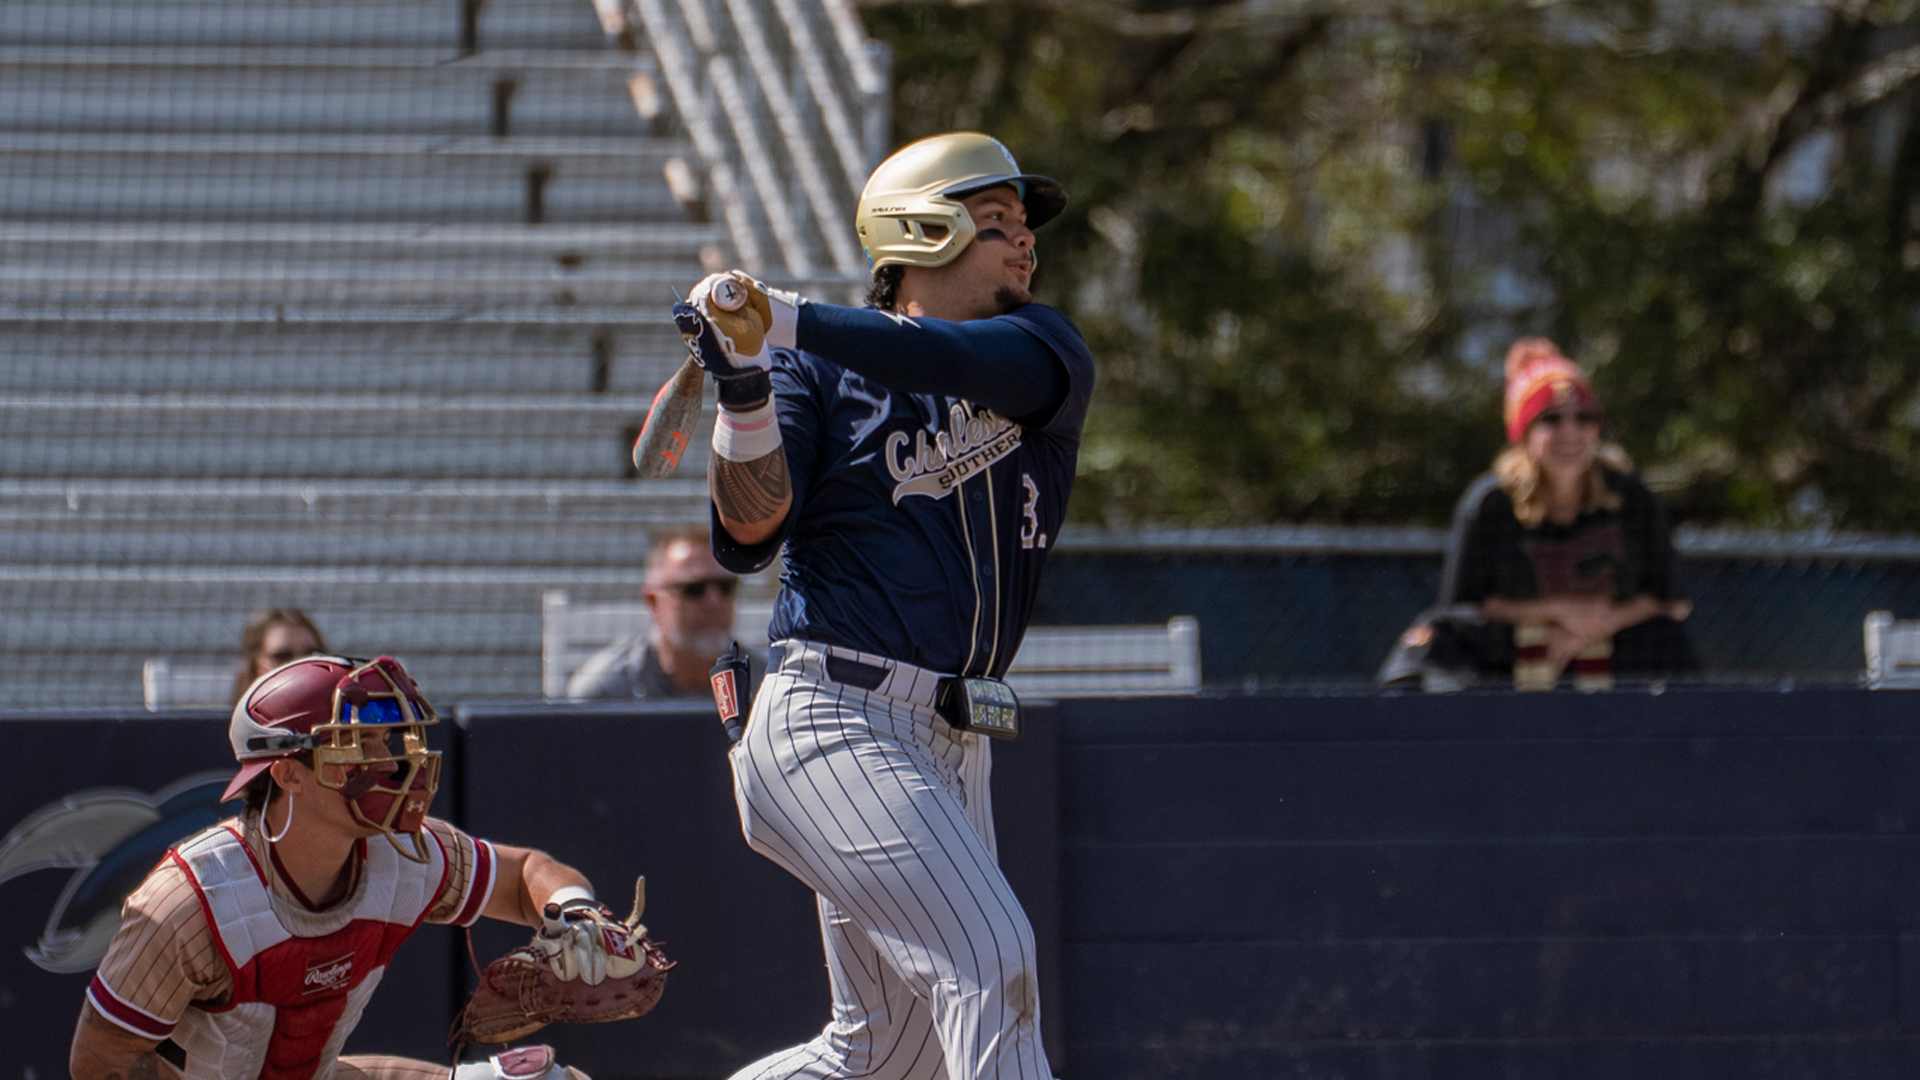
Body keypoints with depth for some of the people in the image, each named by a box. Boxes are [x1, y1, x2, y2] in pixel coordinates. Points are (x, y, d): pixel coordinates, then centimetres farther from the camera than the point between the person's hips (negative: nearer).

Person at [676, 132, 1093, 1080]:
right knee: (988, 958, -21)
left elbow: (971, 362, -13)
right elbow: (752, 525, -9)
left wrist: (785, 322, -26)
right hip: (834, 719, -6)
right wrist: (745, 389, -26)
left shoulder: (1046, 352, 12)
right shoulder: (819, 374, 4)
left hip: (950, 747, 6)